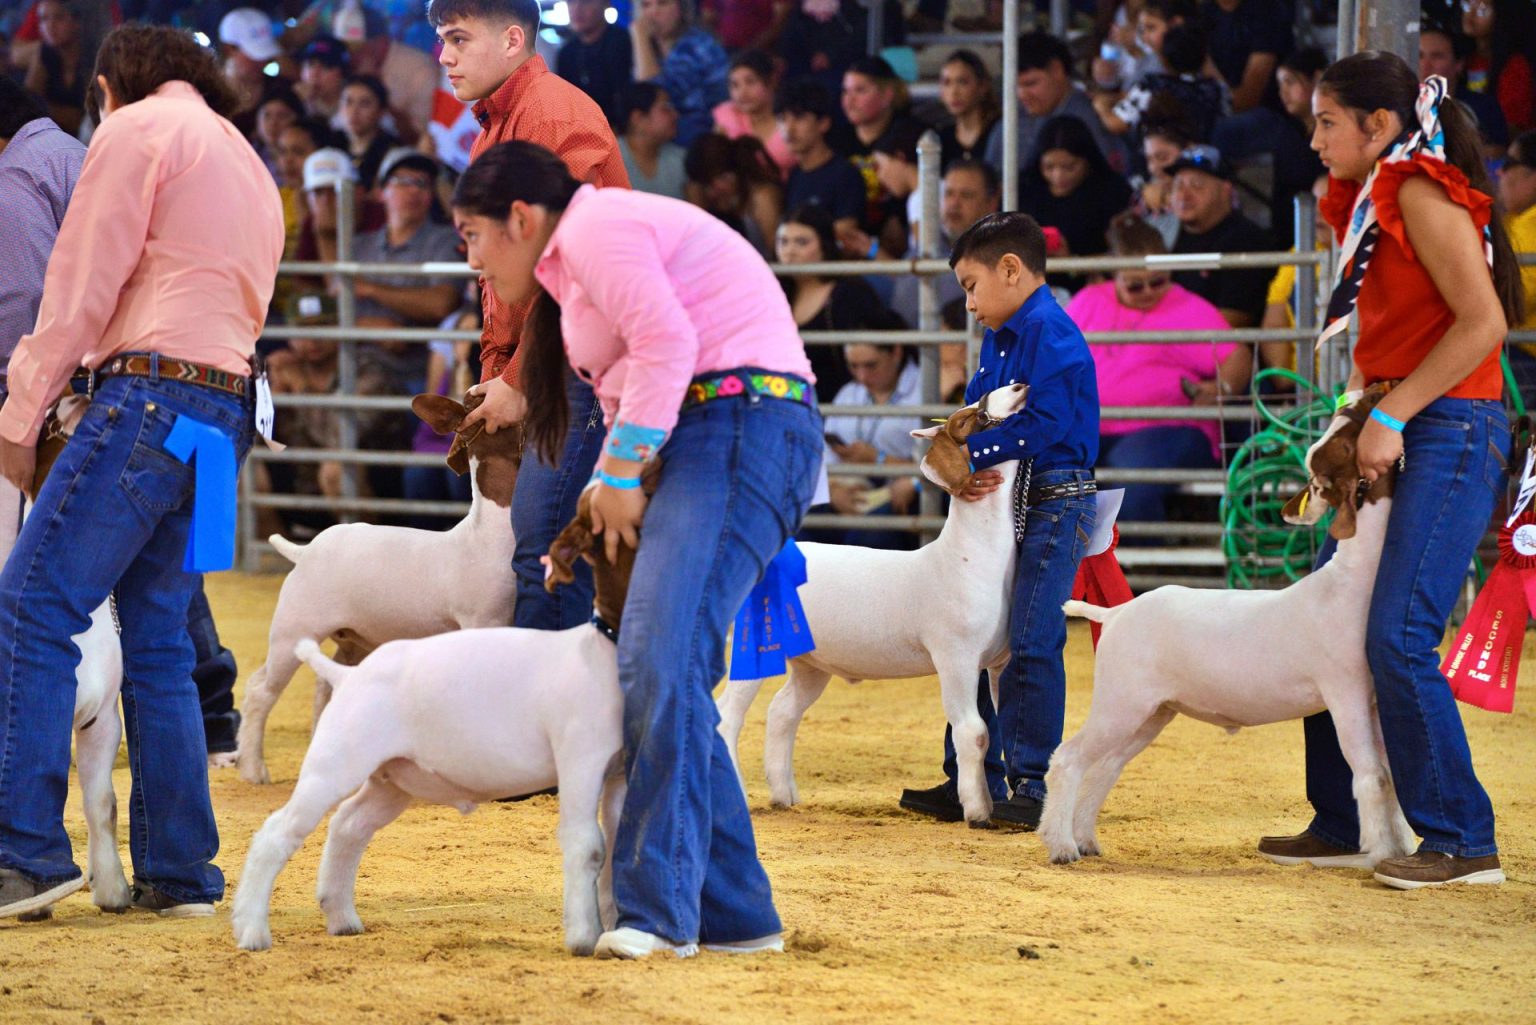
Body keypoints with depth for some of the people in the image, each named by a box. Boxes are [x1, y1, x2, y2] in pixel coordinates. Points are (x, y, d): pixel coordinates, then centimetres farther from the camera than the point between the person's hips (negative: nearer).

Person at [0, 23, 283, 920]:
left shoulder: (138, 131, 2)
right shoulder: (249, 164, 28)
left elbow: (82, 284, -5)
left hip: (151, 390, -8)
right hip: (228, 410, 8)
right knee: (159, 640, 11)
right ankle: (179, 872, 7)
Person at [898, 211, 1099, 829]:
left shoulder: (1050, 333, -12)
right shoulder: (998, 338, 17)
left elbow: (1043, 423, -22)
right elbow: (975, 415, 14)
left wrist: (968, 451, -18)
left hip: (1054, 502, -10)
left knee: (1031, 644, -10)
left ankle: (1029, 787, -5)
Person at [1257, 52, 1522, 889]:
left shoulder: (1423, 195, -11)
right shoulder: (1371, 205, 17)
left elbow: (1484, 320, -19)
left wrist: (1393, 414, -19)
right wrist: (1365, 422, 5)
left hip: (1451, 431, -10)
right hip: (1395, 438, 10)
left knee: (1398, 638, -15)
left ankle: (1461, 842, -8)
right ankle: (1339, 826, 17)